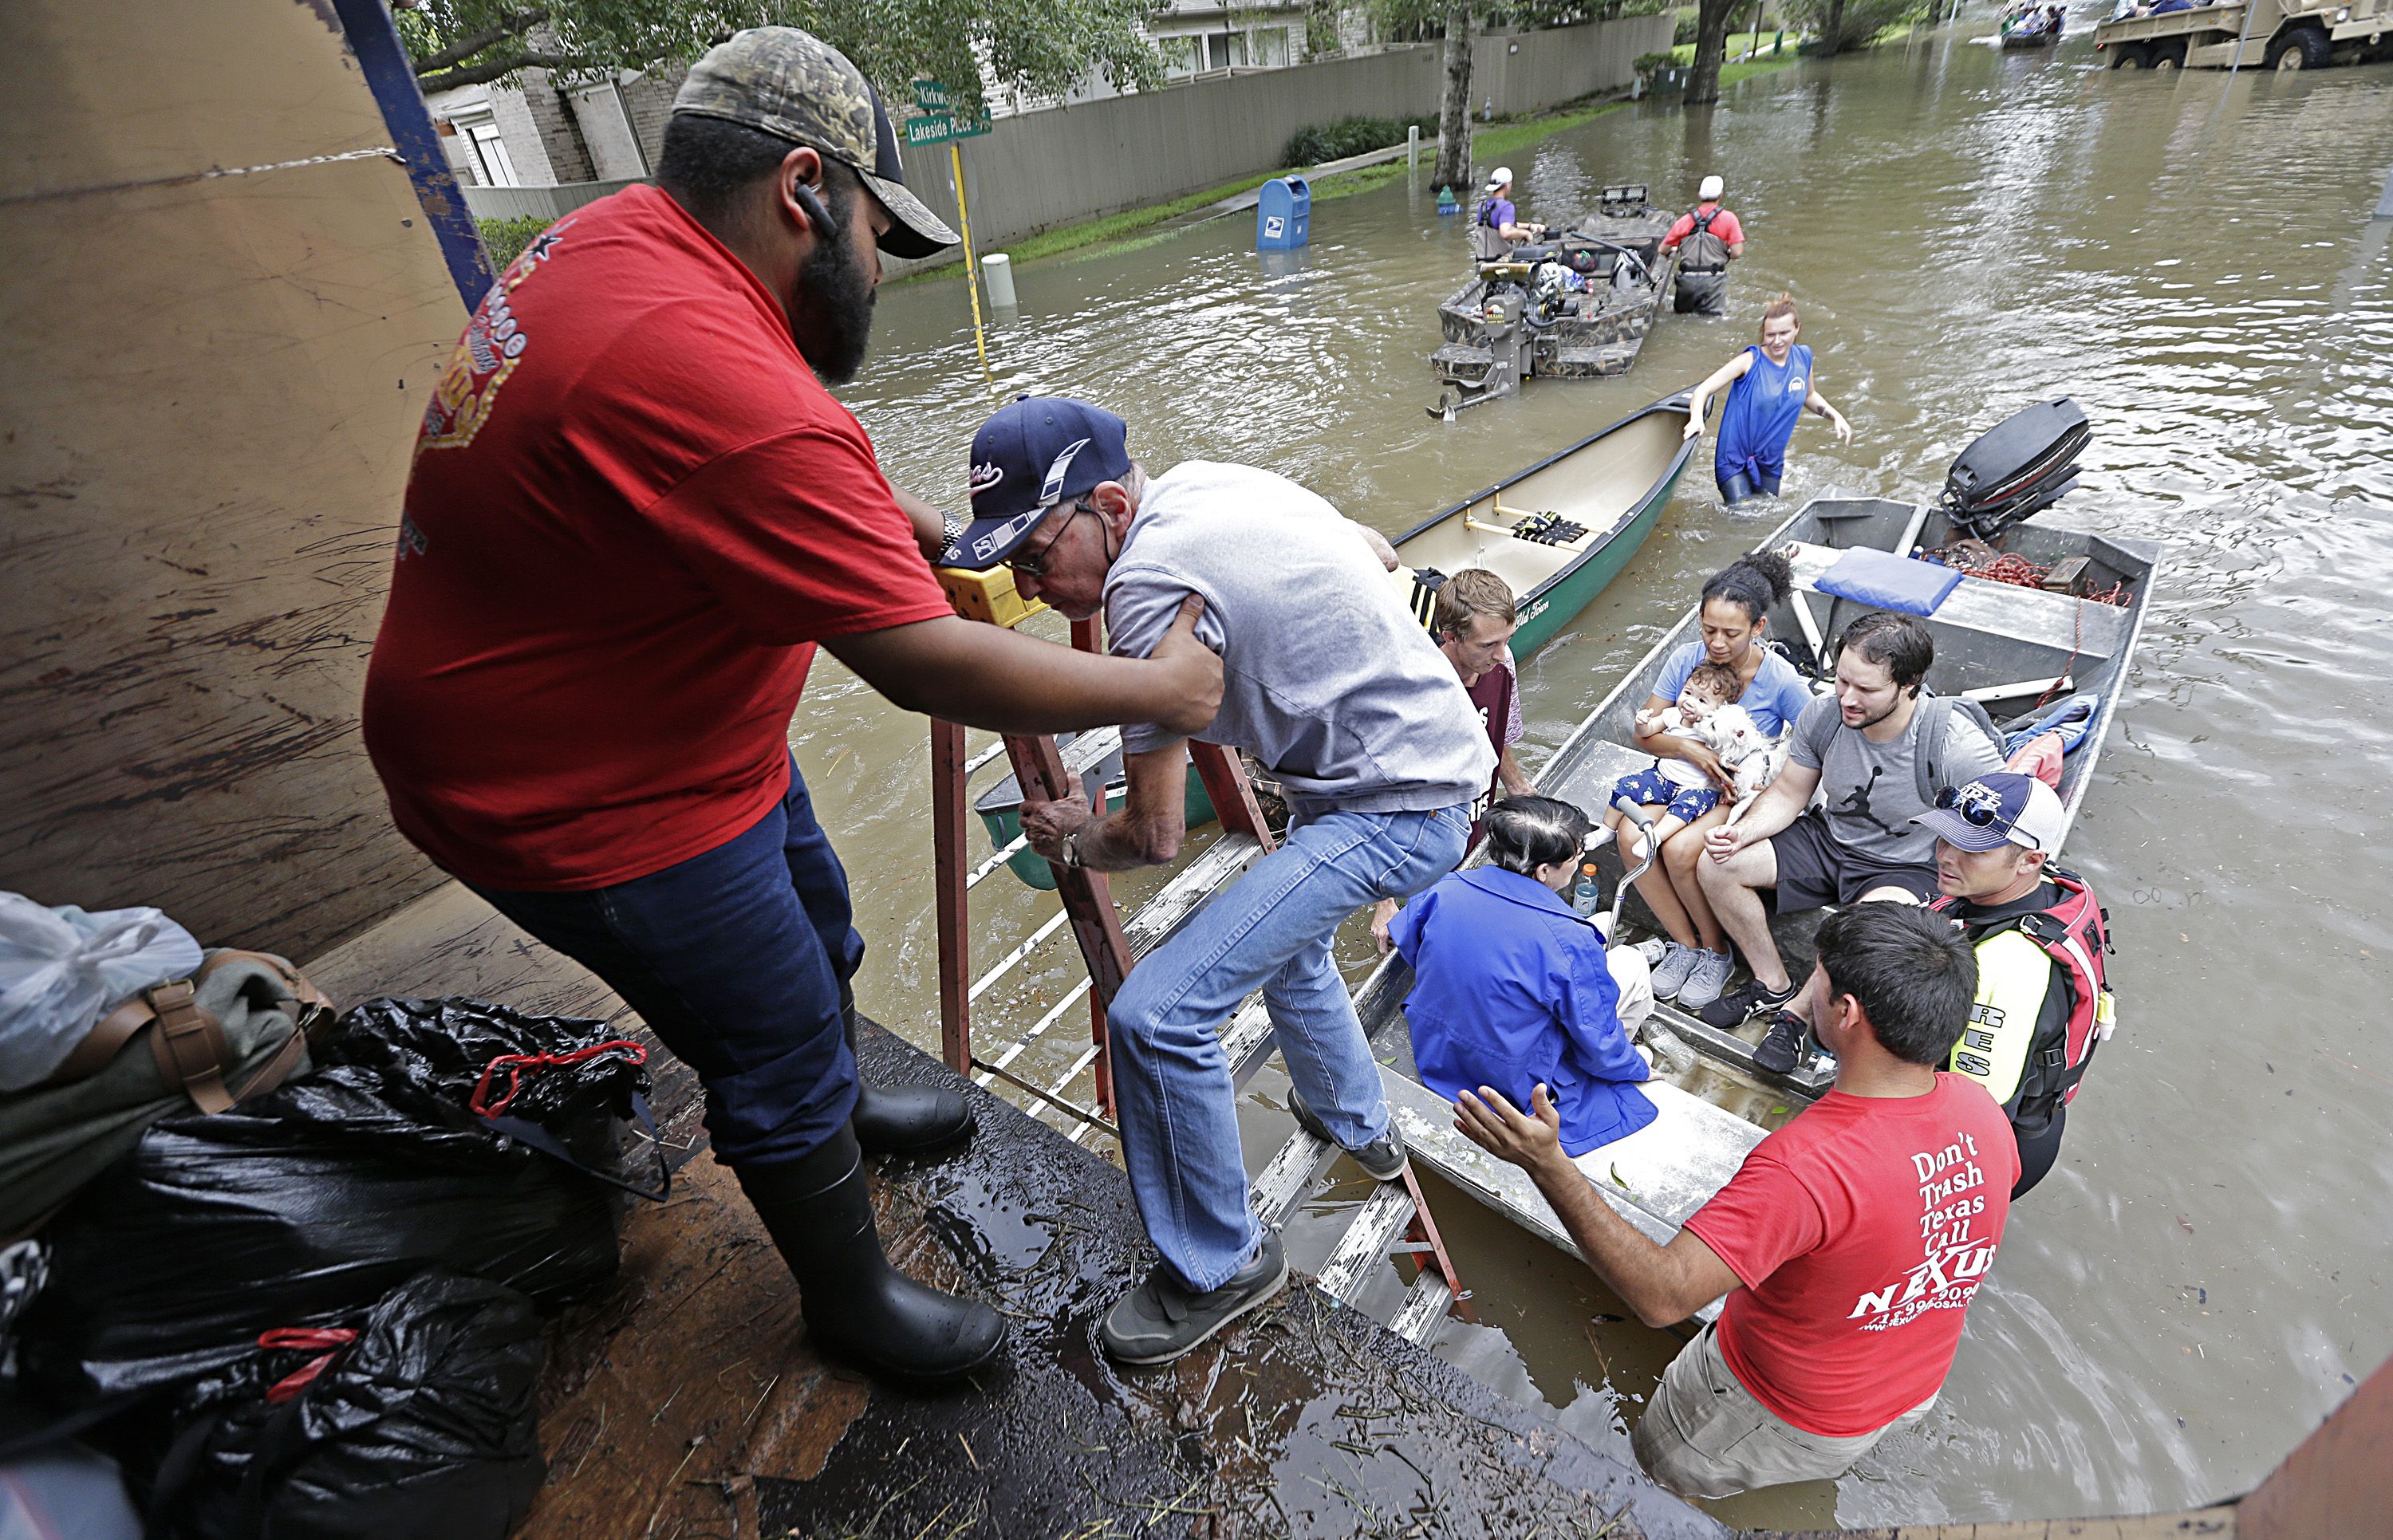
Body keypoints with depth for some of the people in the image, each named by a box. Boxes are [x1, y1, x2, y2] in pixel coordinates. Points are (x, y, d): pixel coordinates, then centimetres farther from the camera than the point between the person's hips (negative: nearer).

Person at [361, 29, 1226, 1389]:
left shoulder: (623, 235, -2)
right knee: (777, 1054, 8)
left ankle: (845, 1105, 55)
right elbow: (931, 668, -32)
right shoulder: (724, 389, -35)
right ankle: (854, 1299, 35)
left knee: (815, 929, 26)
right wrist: (1157, 687, -20)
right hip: (587, 802, -10)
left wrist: (909, 523, 6)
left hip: (666, 717, 10)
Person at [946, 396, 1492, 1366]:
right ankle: (1358, 1126, 57)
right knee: (1283, 940, 33)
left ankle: (1217, 1270, 10)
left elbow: (1156, 835, -19)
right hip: (1431, 759, 11)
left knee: (1156, 1016, -14)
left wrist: (1075, 839, 3)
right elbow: (1373, 554, 22)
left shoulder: (1153, 581, -25)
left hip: (1396, 810, -11)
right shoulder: (1204, 481, 3)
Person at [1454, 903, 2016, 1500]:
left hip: (1795, 1417, -5)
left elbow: (1662, 1295, -42)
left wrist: (1547, 1164, -45)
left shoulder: (1805, 1165, -42)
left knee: (1661, 1455, 23)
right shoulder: (1981, 1109, -19)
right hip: (1918, 1392, 5)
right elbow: (1988, 1220, 3)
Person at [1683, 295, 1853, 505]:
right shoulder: (1751, 361, -14)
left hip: (1771, 463, 5)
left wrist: (1836, 416, 8)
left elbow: (1809, 396, 21)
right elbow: (1703, 389, -17)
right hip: (1734, 461, -5)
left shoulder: (1803, 358, 2)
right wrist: (1697, 419, -37)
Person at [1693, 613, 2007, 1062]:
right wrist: (1742, 833, -19)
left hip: (1907, 869, -5)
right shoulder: (1823, 714, -15)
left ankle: (1797, 1012, -9)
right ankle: (1774, 984, 6)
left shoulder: (1955, 743, -27)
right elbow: (1787, 795, 0)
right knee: (1716, 865, -11)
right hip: (1828, 839, 5)